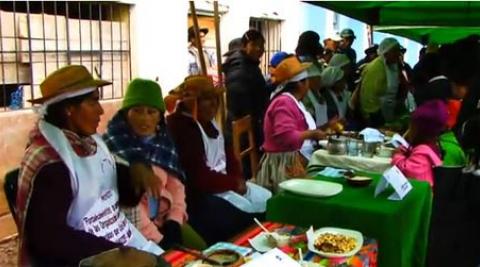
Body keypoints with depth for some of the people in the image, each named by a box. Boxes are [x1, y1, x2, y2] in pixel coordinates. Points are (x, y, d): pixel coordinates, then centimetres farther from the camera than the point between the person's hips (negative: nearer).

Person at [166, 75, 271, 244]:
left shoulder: (209, 122, 11)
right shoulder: (180, 127, -19)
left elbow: (228, 153, 14)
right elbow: (200, 177, -23)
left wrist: (239, 179, -5)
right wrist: (234, 183, -13)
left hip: (223, 183, 9)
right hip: (198, 194, -9)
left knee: (266, 200, 0)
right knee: (247, 212, -22)